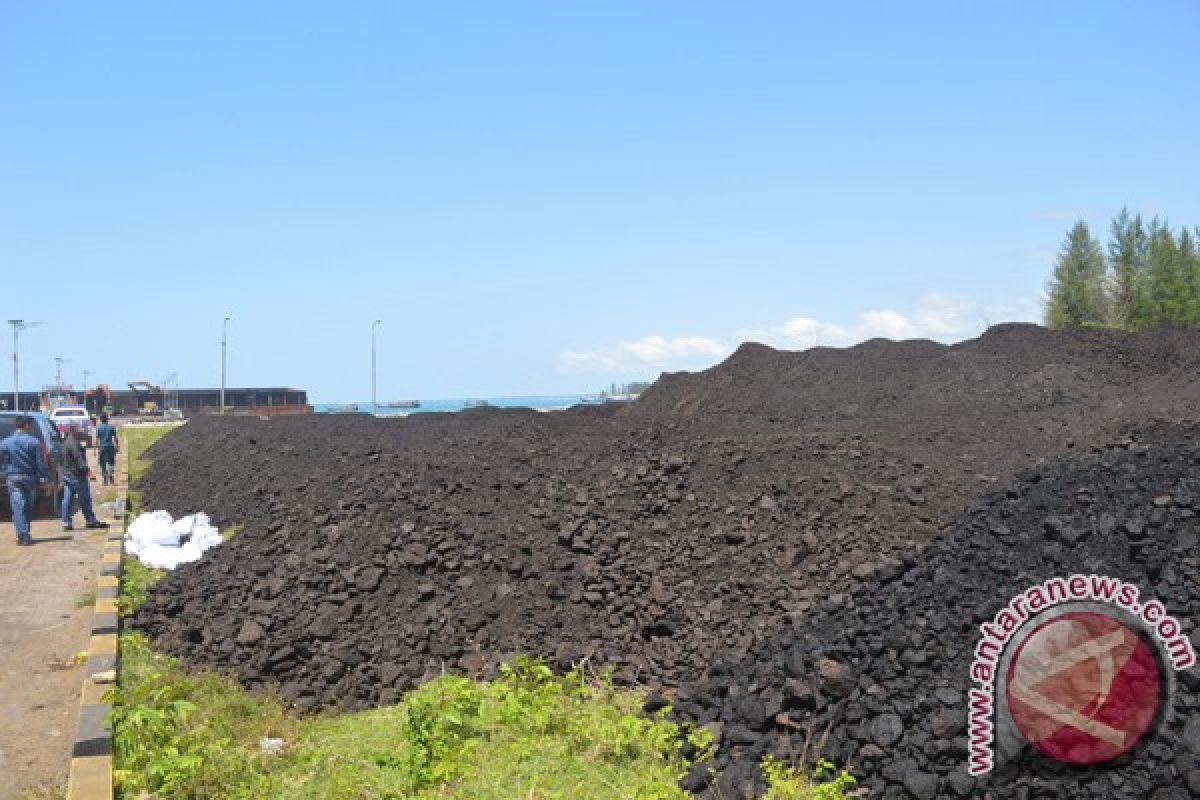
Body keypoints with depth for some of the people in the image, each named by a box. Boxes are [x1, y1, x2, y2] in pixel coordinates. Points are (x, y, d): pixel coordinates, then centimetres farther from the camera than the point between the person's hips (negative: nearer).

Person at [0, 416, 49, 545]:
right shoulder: (34, 442, -4)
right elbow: (40, 463, -5)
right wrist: (44, 478, -2)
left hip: (13, 478, -1)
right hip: (30, 477, 1)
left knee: (18, 507, -4)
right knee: (28, 507, 15)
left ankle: (23, 535, -14)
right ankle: (25, 534, 23)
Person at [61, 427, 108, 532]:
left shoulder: (65, 442, 16)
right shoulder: (73, 444, -17)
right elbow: (78, 458, -24)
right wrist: (84, 468, -22)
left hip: (66, 474, 10)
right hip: (76, 475, -10)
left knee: (67, 499, 7)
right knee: (85, 499, -1)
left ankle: (66, 522, 6)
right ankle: (91, 520, 5)